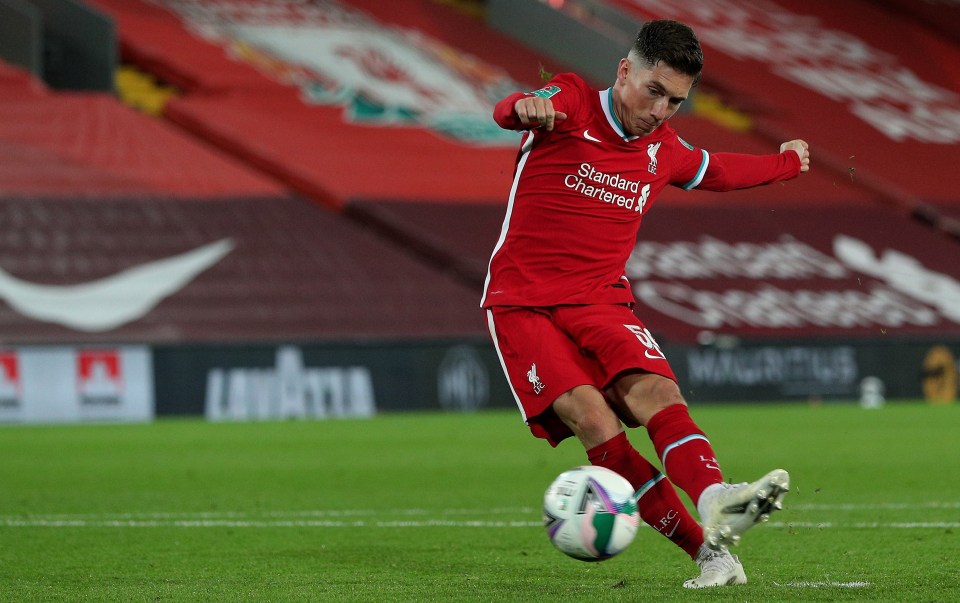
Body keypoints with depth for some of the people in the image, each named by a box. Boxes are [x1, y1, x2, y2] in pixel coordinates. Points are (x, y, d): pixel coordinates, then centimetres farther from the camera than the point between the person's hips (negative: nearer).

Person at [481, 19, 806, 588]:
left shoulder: (665, 151, 13)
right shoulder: (573, 103, -4)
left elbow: (716, 170, 36)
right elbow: (509, 112, -27)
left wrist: (787, 163, 47)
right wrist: (527, 108, -51)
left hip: (602, 301, 5)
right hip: (523, 303, -5)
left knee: (657, 393, -26)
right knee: (596, 422, -25)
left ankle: (717, 502, -50)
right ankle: (708, 550, -30)